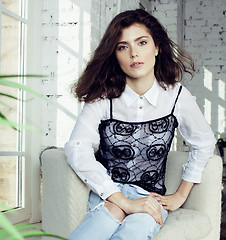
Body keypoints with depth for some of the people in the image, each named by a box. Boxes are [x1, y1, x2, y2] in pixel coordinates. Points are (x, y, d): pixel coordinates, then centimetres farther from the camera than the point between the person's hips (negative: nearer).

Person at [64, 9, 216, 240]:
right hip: (106, 194, -1)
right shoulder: (103, 98, -6)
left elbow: (204, 142, 13)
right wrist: (124, 202, -22)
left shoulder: (176, 96, -1)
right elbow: (77, 149, -18)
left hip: (151, 198, 1)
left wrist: (180, 195, 11)